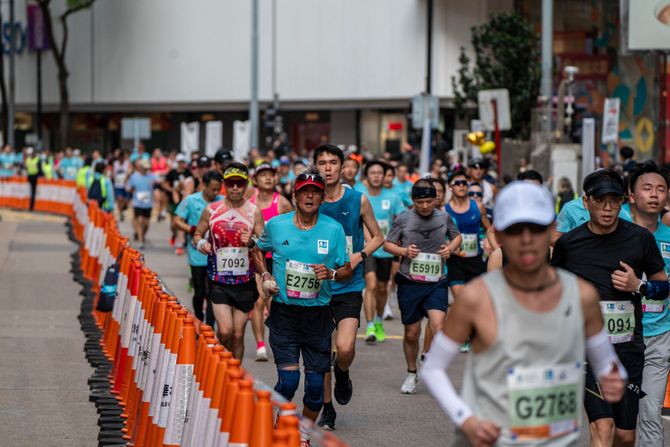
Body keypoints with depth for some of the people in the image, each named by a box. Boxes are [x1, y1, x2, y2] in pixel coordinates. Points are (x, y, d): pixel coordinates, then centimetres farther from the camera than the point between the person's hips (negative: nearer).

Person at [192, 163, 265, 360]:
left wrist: (251, 243, -19)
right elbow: (197, 234, 15)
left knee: (238, 334, 5)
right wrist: (200, 243, -8)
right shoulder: (211, 210, 3)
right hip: (218, 281, -1)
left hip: (245, 282, 1)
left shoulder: (254, 212, 2)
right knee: (225, 331, -14)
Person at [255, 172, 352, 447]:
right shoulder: (276, 225, 0)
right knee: (288, 379, -11)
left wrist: (331, 274, -15)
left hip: (318, 313, 1)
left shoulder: (334, 229, -1)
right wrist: (265, 275, 3)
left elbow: (347, 270, 6)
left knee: (315, 382, 1)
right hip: (284, 313, -1)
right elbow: (258, 251, 19)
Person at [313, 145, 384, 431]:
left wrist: (360, 255, -8)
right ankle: (327, 410, 22)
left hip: (349, 287, -2)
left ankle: (342, 373, 18)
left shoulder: (358, 200, -2)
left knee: (345, 348, -18)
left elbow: (377, 237, 9)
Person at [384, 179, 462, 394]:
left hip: (437, 282, 0)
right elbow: (387, 244, 6)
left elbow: (457, 236, 20)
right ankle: (411, 374, 31)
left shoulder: (444, 217, 3)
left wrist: (450, 248, -1)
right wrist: (404, 251, -12)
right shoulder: (403, 219, -2)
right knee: (411, 333, 8)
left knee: (438, 326, -20)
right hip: (410, 282, 0)